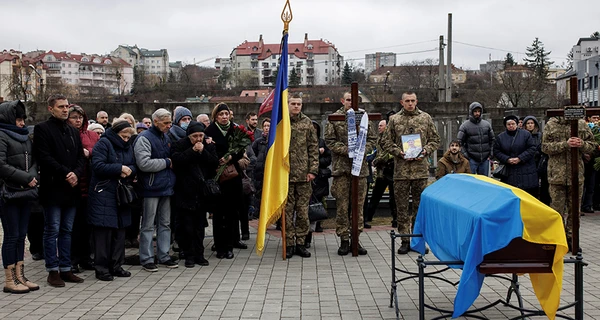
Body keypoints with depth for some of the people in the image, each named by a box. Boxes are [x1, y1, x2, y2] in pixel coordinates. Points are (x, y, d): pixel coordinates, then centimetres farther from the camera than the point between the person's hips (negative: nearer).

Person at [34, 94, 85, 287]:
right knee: (52, 231, -1)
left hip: (71, 189, 6)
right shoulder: (42, 129, -2)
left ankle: (66, 269, 15)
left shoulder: (73, 131, 18)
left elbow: (81, 157, 12)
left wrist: (76, 173, -7)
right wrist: (66, 173, -16)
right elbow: (44, 157, -12)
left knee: (67, 231, 10)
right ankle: (53, 271, 6)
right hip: (53, 189, -6)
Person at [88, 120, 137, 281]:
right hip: (103, 194, -7)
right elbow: (97, 166, -16)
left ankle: (116, 266, 18)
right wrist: (119, 168, -16)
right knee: (104, 230, -7)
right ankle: (101, 268, 1)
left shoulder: (128, 146, 15)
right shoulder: (104, 143, -7)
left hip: (122, 194, 7)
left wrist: (129, 170, -8)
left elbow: (134, 166, 15)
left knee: (120, 230, 9)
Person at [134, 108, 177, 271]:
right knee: (148, 225, 0)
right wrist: (166, 162, -13)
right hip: (151, 188, -8)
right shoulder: (144, 138, -11)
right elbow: (144, 164, -23)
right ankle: (147, 258, 8)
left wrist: (170, 163, 8)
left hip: (166, 187, 8)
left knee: (165, 223, 12)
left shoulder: (166, 137, 14)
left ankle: (164, 256, 21)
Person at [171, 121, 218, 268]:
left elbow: (215, 163, -5)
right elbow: (176, 160, -20)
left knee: (200, 226, 9)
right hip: (185, 193, -3)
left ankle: (199, 254, 18)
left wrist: (203, 151, -15)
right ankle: (189, 255, 10)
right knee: (187, 226, 0)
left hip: (202, 191, 3)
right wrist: (192, 150, -20)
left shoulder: (208, 146, 6)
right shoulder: (179, 145, -3)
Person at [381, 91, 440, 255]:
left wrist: (425, 151, -5)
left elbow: (435, 140, 12)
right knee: (402, 207, 2)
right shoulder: (394, 120, 6)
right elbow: (386, 142, 6)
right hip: (401, 169, 0)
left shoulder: (426, 118, 9)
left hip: (421, 169, 1)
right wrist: (399, 152, -9)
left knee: (420, 205, 6)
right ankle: (405, 240, 10)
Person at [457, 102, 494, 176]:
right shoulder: (464, 126, -2)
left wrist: (490, 153, 7)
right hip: (472, 159, -4)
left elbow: (492, 140, 16)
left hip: (485, 159, 4)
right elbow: (460, 142, -1)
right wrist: (465, 155, -8)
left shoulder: (487, 125, 10)